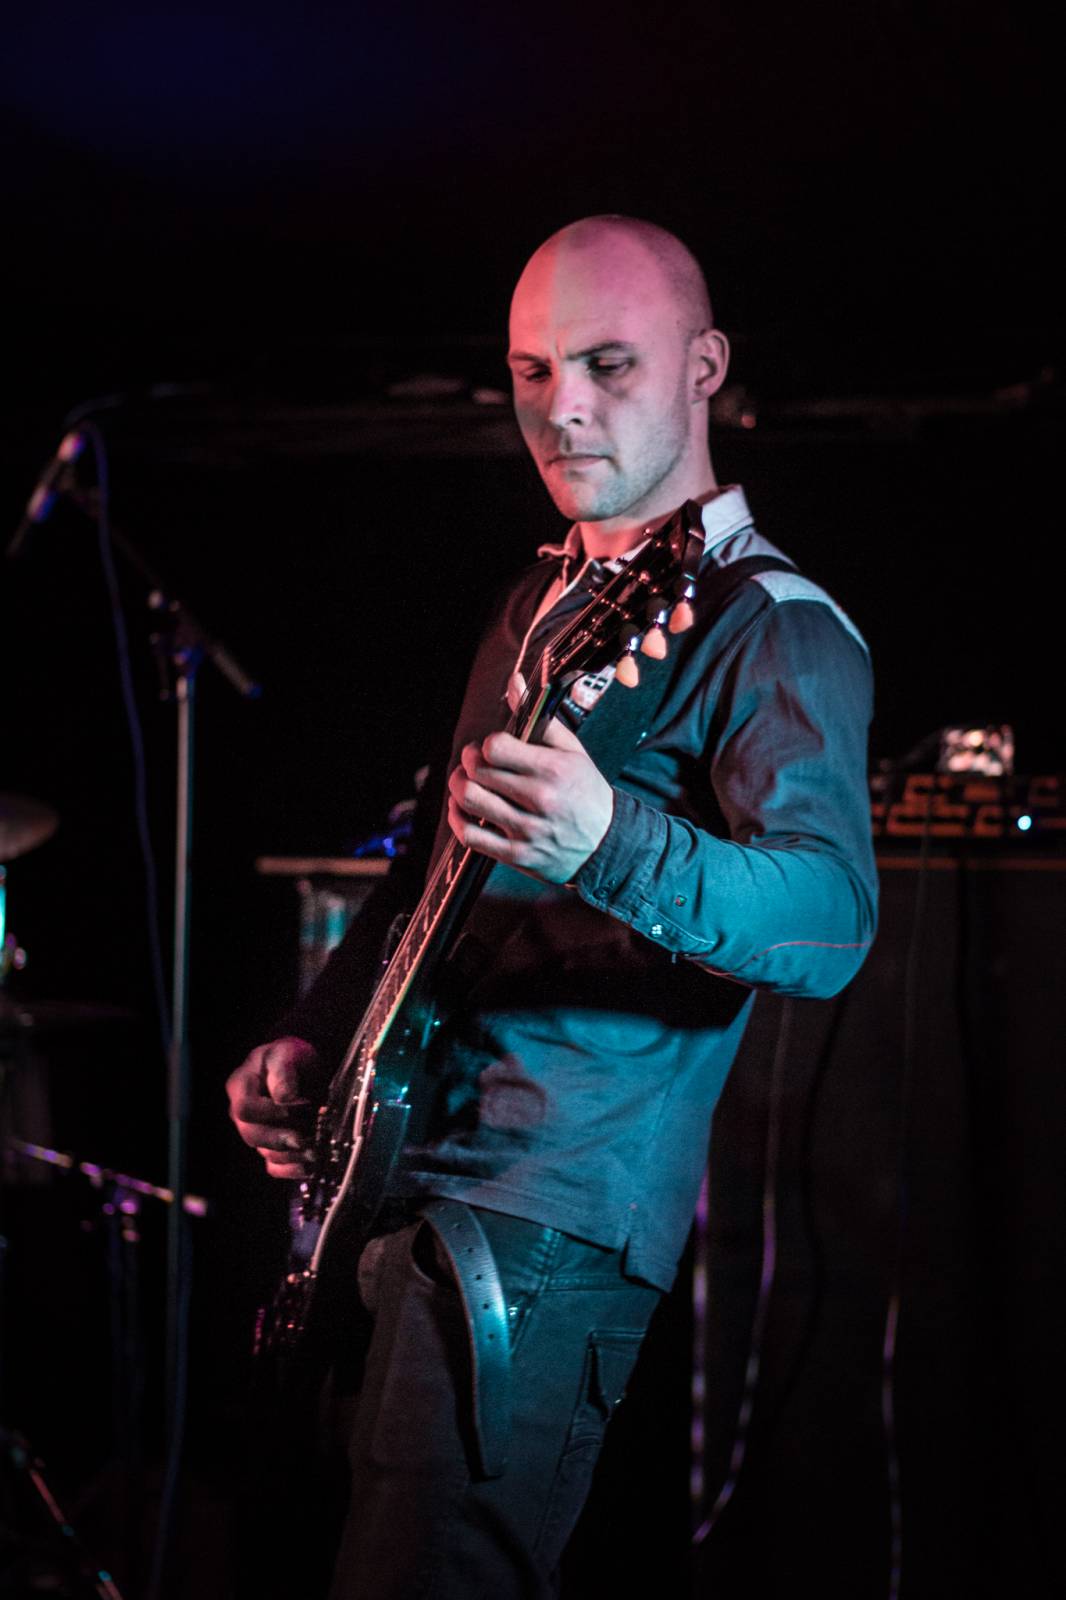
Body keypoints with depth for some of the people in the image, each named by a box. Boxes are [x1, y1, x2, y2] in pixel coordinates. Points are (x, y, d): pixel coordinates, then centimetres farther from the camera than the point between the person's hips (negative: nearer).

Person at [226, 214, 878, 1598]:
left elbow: (833, 919, -23)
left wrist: (610, 846, -41)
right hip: (409, 1176, 9)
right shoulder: (539, 604, 19)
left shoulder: (775, 629, -8)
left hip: (549, 1223, -9)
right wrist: (312, 1042, 15)